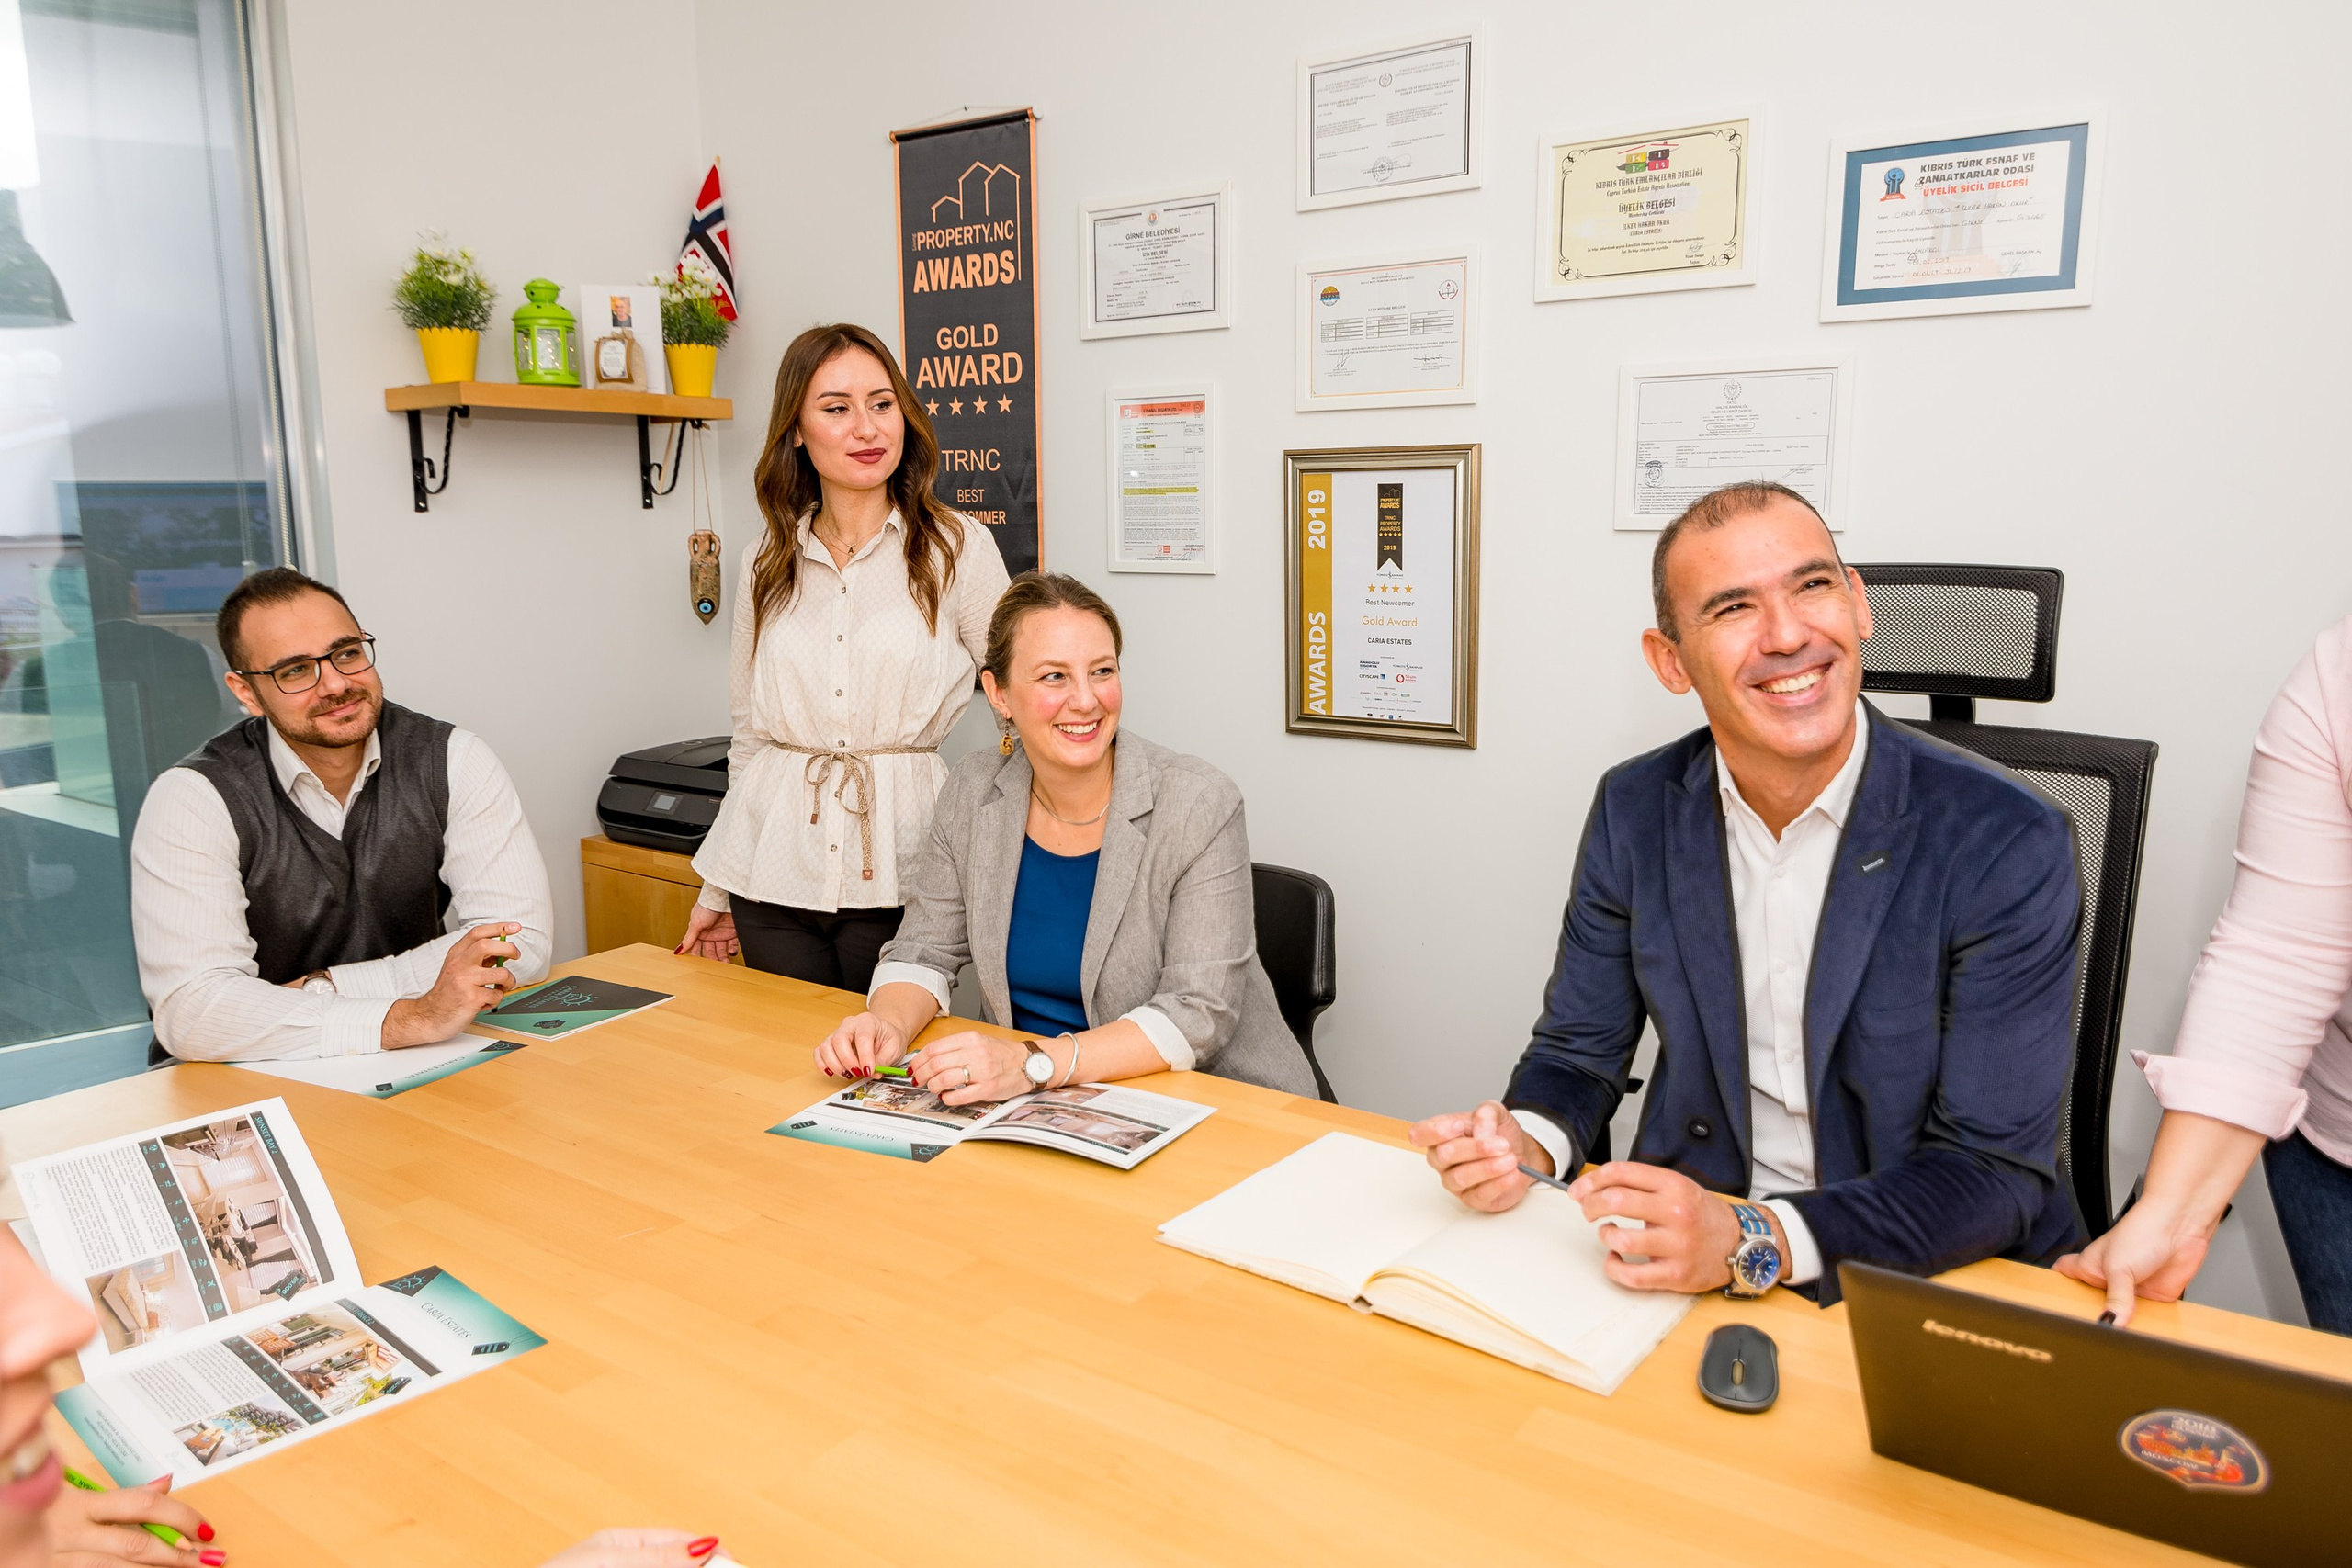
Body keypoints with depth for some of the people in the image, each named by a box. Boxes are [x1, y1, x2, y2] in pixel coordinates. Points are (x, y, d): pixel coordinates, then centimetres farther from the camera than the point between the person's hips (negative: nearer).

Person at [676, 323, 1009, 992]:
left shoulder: (958, 547, -1)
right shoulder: (770, 566, 10)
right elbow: (750, 732, 15)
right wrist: (716, 890, 17)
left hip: (898, 879, -3)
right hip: (774, 881, 3)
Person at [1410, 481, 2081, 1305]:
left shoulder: (2006, 845, -14)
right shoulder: (1634, 813, -3)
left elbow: (1997, 1174, -15)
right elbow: (1578, 1052, 6)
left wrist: (1751, 1240, -29)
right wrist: (1522, 1141, -16)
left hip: (1939, 1276, -2)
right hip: (1683, 1233, 2)